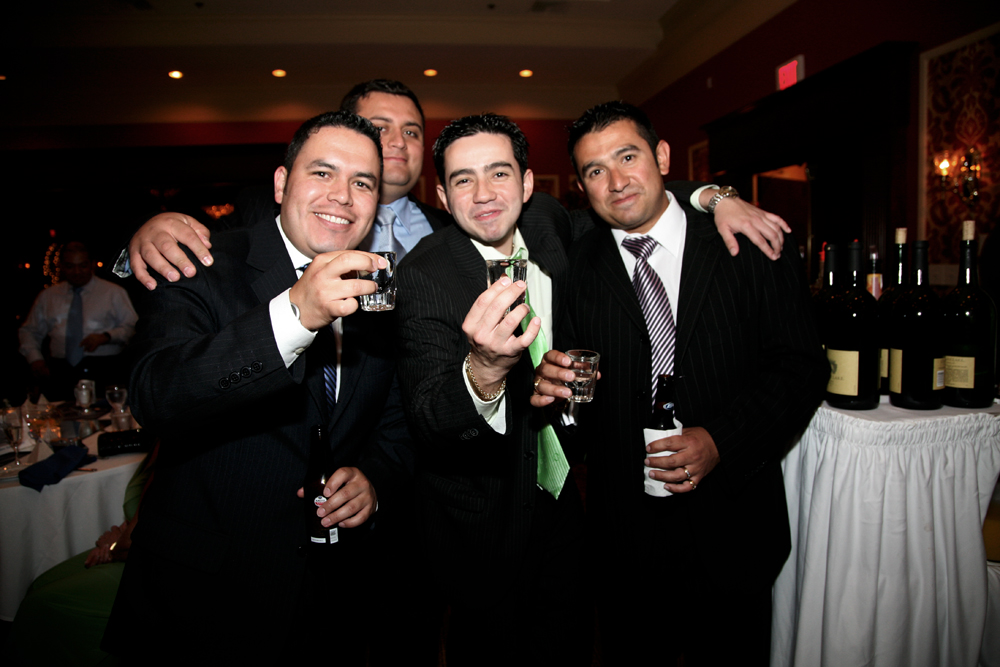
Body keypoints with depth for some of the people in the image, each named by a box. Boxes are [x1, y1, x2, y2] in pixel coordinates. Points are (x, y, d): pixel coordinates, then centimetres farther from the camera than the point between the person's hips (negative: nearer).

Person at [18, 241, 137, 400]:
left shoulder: (113, 292, 13)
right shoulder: (47, 296, 21)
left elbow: (133, 327, 7)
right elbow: (29, 332, 23)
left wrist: (105, 337, -10)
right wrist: (35, 359, 6)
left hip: (103, 368, -2)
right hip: (60, 369, 2)